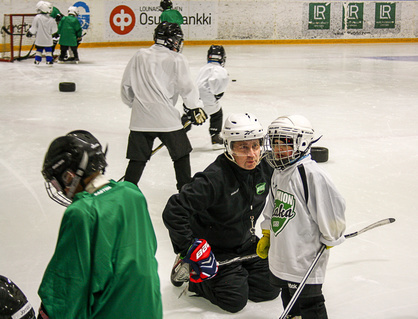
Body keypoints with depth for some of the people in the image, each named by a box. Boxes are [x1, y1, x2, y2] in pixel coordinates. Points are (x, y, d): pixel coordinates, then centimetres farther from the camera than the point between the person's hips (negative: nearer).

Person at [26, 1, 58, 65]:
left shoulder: (37, 17, -12)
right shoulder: (51, 19, -6)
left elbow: (34, 28, -8)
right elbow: (54, 30, 2)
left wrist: (29, 32, 8)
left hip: (39, 39, 0)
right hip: (48, 39, 0)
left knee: (39, 50, 14)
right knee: (48, 50, 11)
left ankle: (37, 60, 14)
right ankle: (49, 61, 9)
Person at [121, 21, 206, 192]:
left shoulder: (139, 56, 10)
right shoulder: (176, 59, -3)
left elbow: (126, 87, 14)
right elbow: (186, 87, -6)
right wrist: (196, 108, 5)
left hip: (140, 118, 4)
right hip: (166, 118, -4)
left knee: (138, 158, 10)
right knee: (181, 154, 13)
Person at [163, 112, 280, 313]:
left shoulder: (265, 168, -12)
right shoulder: (214, 178, -32)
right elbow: (173, 212, -35)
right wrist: (192, 249, -33)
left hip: (245, 243, 6)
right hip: (213, 248, -6)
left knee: (270, 288, 4)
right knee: (235, 300, -9)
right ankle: (190, 272, 11)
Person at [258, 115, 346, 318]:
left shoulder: (311, 174, -22)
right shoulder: (278, 173, 9)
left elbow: (333, 206, -20)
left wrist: (329, 239, -9)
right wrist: (266, 236, 22)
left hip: (305, 259, -9)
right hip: (281, 254, 9)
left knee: (308, 302, 1)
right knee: (287, 295, 24)